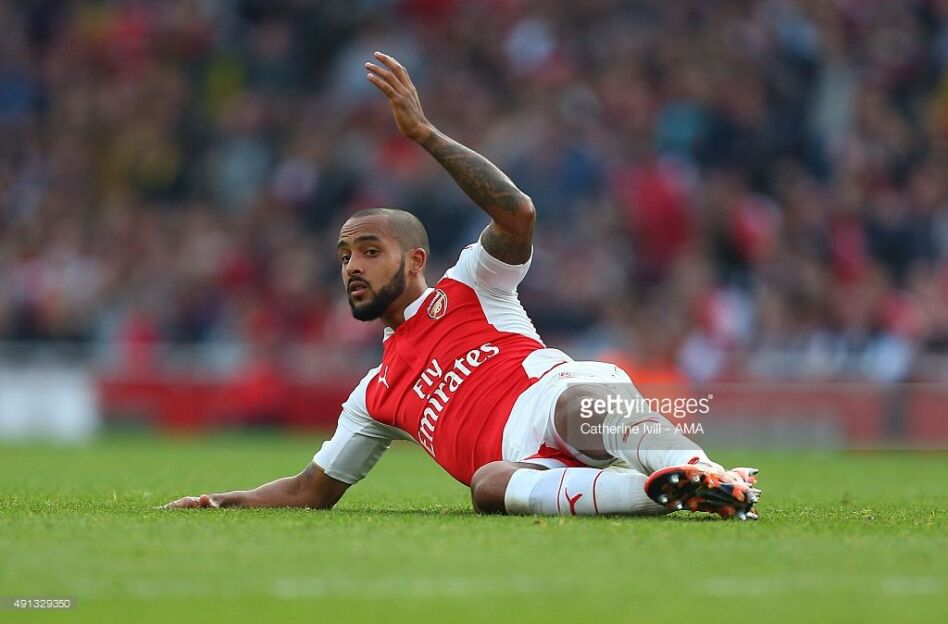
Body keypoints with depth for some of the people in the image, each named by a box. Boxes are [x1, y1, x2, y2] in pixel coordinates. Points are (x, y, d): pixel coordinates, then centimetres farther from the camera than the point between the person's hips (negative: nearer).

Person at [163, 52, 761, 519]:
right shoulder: (375, 395, 36)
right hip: (527, 466, 3)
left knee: (576, 404, -41)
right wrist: (219, 502, 28)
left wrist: (425, 132, -2)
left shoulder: (466, 289, 21)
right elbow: (313, 490, 40)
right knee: (487, 483, -36)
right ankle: (658, 489, -54)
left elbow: (517, 213, 2)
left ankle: (703, 472, -66)